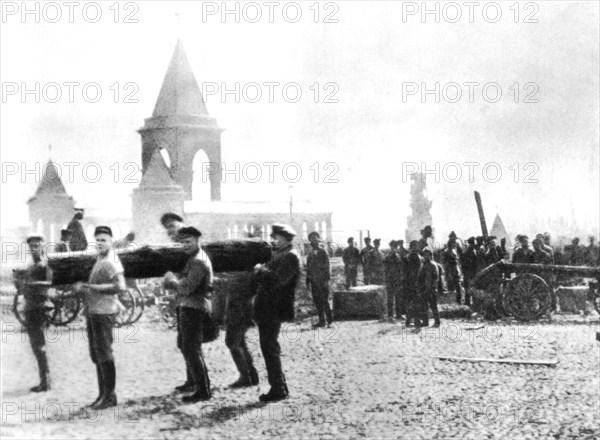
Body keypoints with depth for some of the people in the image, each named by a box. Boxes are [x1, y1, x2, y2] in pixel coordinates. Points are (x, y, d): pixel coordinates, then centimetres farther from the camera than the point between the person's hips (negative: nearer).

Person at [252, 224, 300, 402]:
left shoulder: (290, 257, -13)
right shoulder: (278, 255, 18)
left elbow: (277, 280, -25)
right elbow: (269, 277, 20)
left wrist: (261, 270, -12)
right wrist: (260, 271, 1)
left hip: (274, 310, -10)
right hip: (266, 309, 10)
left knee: (269, 348, -6)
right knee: (269, 348, 15)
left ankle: (278, 389, 0)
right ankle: (280, 387, 23)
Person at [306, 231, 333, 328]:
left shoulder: (323, 252, -1)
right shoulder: (310, 254, 15)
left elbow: (327, 266, -5)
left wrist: (326, 279, -13)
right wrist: (307, 282, 13)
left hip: (322, 281, -5)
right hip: (314, 281, 5)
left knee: (324, 301, -7)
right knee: (317, 302, 5)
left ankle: (330, 320, 1)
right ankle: (321, 321, 10)